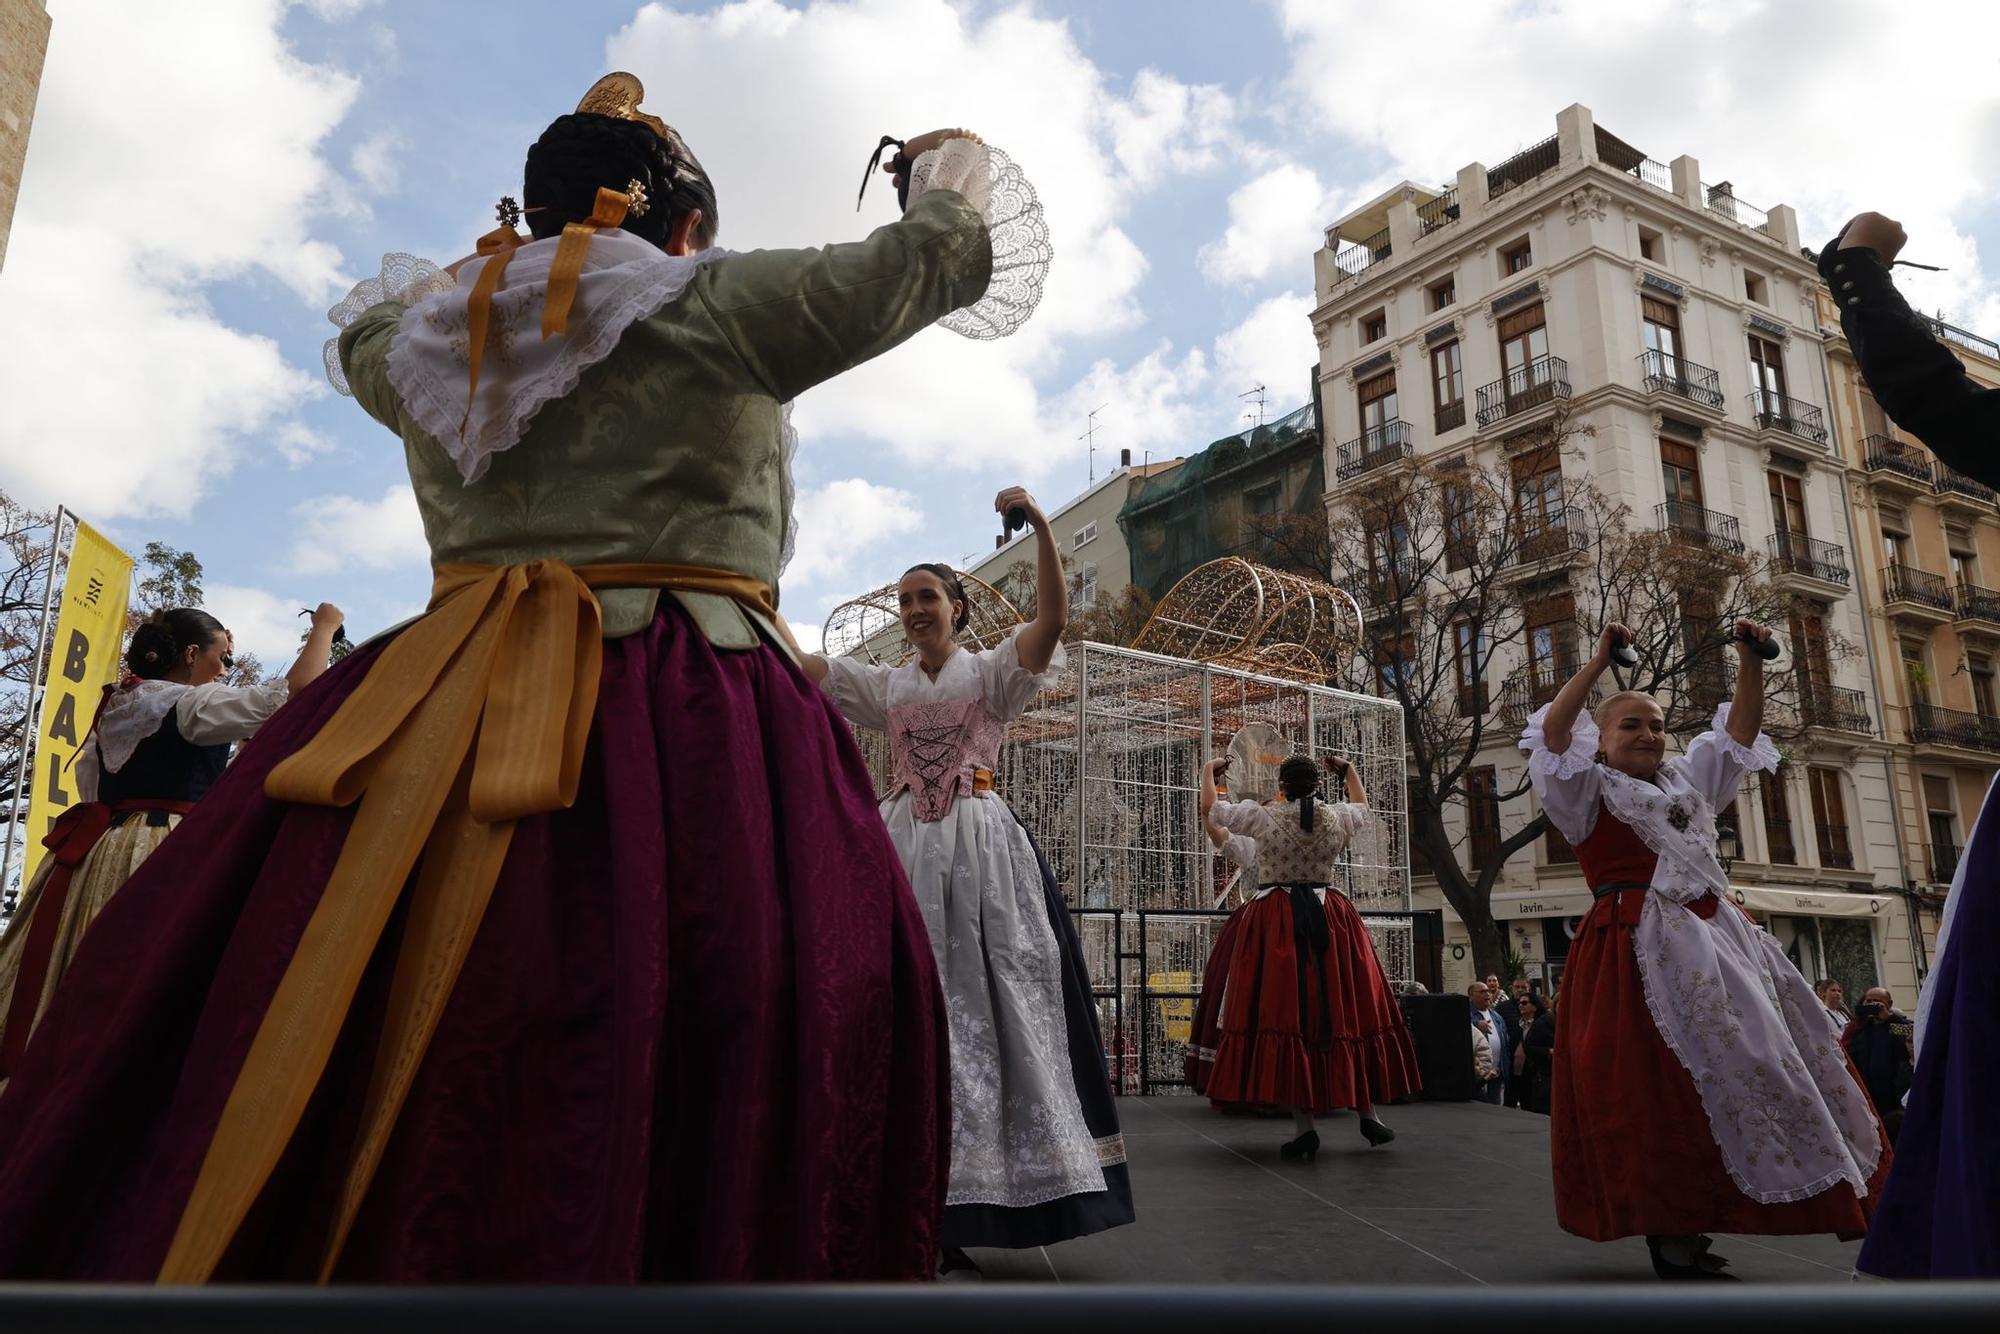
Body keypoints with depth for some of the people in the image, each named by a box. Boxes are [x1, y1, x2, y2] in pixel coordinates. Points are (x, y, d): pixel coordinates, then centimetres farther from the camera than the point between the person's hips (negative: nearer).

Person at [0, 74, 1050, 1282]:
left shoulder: (432, 329, 15)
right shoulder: (714, 309, 1)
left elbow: (365, 339, 40)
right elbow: (945, 258, 8)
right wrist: (952, 176, 30)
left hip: (431, 737, 5)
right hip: (693, 742, -5)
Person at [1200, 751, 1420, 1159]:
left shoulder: (1263, 817, -5)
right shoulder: (1337, 817, 3)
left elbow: (1210, 807, 10)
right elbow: (1363, 806, 28)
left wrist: (1209, 771, 27)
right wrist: (1348, 771, 41)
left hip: (1276, 925, -3)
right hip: (1330, 923, 3)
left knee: (1287, 1015, -2)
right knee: (1347, 1013, 10)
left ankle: (1304, 1127, -4)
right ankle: (1368, 1114, 17)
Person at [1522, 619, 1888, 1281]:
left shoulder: (1687, 780, 21)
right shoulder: (1590, 791, 1)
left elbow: (1740, 733, 23)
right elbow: (1552, 733, -16)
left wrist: (1751, 663, 11)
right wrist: (1599, 662, -18)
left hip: (1718, 940, 8)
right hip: (1640, 951, -7)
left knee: (1756, 1060, 5)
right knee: (1662, 1086, -11)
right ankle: (1670, 1233, -4)